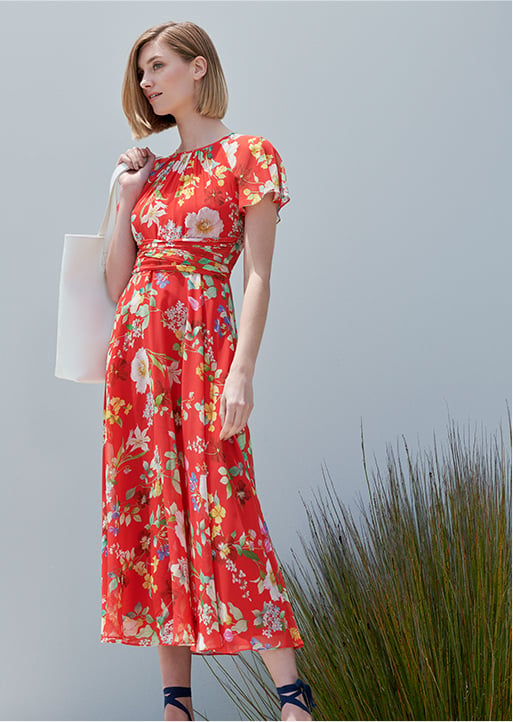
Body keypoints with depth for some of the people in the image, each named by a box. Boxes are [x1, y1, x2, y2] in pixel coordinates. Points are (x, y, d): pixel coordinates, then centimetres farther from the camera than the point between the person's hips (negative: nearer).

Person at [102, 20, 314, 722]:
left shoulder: (249, 155, 1)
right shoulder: (154, 170, 18)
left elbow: (258, 276, -8)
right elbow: (117, 282, 14)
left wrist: (242, 372, -17)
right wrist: (128, 196, 8)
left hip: (204, 343, -6)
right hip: (136, 346, 6)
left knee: (220, 507, -12)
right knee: (151, 511, 3)